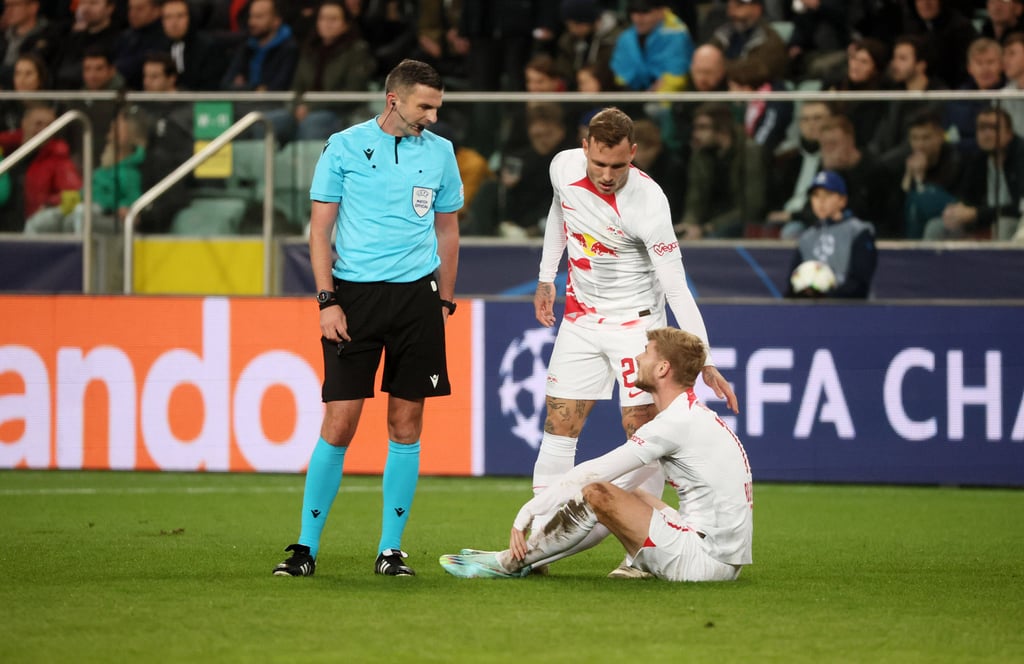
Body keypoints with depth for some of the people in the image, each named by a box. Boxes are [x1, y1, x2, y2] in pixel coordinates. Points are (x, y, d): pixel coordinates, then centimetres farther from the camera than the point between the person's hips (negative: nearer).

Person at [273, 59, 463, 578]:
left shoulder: (440, 152, 9)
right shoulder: (344, 147, 0)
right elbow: (320, 228, 1)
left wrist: (444, 302, 11)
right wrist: (327, 300, -8)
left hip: (417, 296, 3)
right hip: (354, 295, -3)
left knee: (406, 423, 2)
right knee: (339, 423, -7)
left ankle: (390, 549, 8)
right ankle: (307, 545, 1)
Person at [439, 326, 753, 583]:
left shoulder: (678, 422, -14)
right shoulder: (693, 415, 17)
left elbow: (593, 473, -13)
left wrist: (527, 513, -8)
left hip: (705, 560, -10)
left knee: (596, 495, -10)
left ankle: (512, 562, 2)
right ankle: (525, 557, 21)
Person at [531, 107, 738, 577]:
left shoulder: (648, 202, -25)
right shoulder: (564, 168, -11)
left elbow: (675, 286, -23)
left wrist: (704, 361, -27)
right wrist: (546, 279, 17)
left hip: (635, 321, -4)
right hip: (580, 317, 4)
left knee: (642, 429, -9)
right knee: (558, 425, 1)